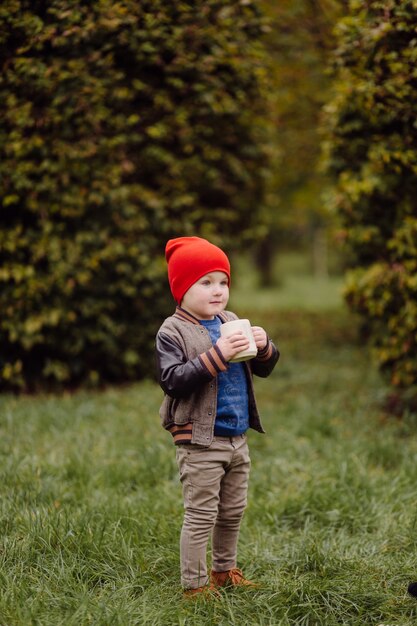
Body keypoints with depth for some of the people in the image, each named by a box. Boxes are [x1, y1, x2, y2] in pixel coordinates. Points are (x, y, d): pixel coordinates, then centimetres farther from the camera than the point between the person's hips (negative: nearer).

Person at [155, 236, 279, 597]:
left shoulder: (230, 322, 10)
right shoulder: (172, 332, -11)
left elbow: (263, 369, 14)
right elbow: (172, 380, -24)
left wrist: (264, 348, -9)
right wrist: (215, 356, -30)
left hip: (237, 438, 7)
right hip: (200, 441, -7)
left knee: (233, 512, 19)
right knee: (201, 516, -2)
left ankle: (225, 570, 36)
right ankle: (194, 586, 9)